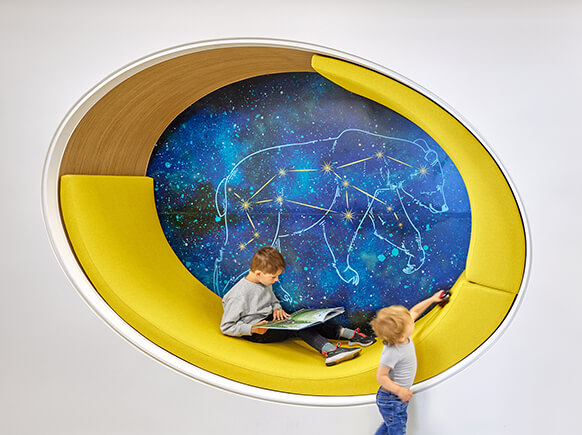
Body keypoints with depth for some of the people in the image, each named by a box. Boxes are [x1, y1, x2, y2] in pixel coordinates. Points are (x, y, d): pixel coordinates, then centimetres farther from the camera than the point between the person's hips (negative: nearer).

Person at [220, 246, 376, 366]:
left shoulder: (265, 282, 5)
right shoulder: (238, 296, -20)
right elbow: (226, 327, -15)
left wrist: (277, 308, -1)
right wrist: (251, 329, -25)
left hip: (270, 319, 8)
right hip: (256, 332, -8)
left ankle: (348, 334, -17)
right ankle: (329, 350, -47)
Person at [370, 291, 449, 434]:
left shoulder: (402, 334, -12)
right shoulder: (392, 352, -36)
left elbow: (415, 311, 4)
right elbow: (381, 376, -28)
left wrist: (432, 299, 12)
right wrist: (399, 391, -24)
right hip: (391, 399, -8)